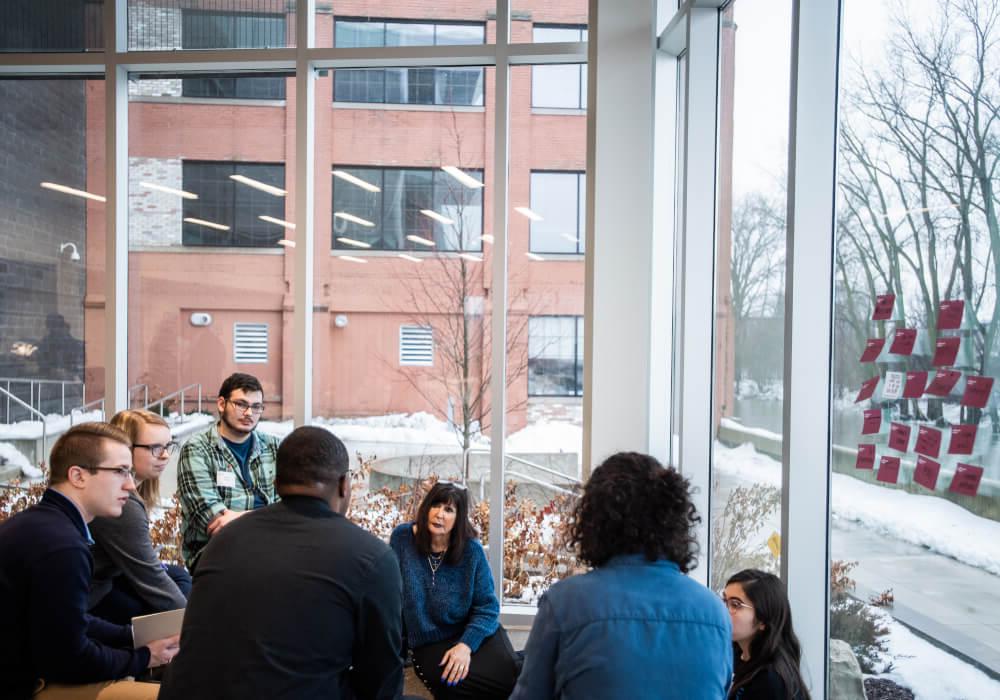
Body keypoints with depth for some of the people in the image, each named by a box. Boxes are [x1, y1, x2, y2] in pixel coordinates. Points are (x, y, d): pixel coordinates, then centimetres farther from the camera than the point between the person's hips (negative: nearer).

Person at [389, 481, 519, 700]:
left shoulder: (471, 549, -6)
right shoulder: (402, 538, -4)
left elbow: (487, 606, -4)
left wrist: (466, 644, -19)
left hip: (473, 631, 1)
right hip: (430, 643, 0)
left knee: (509, 673, -27)